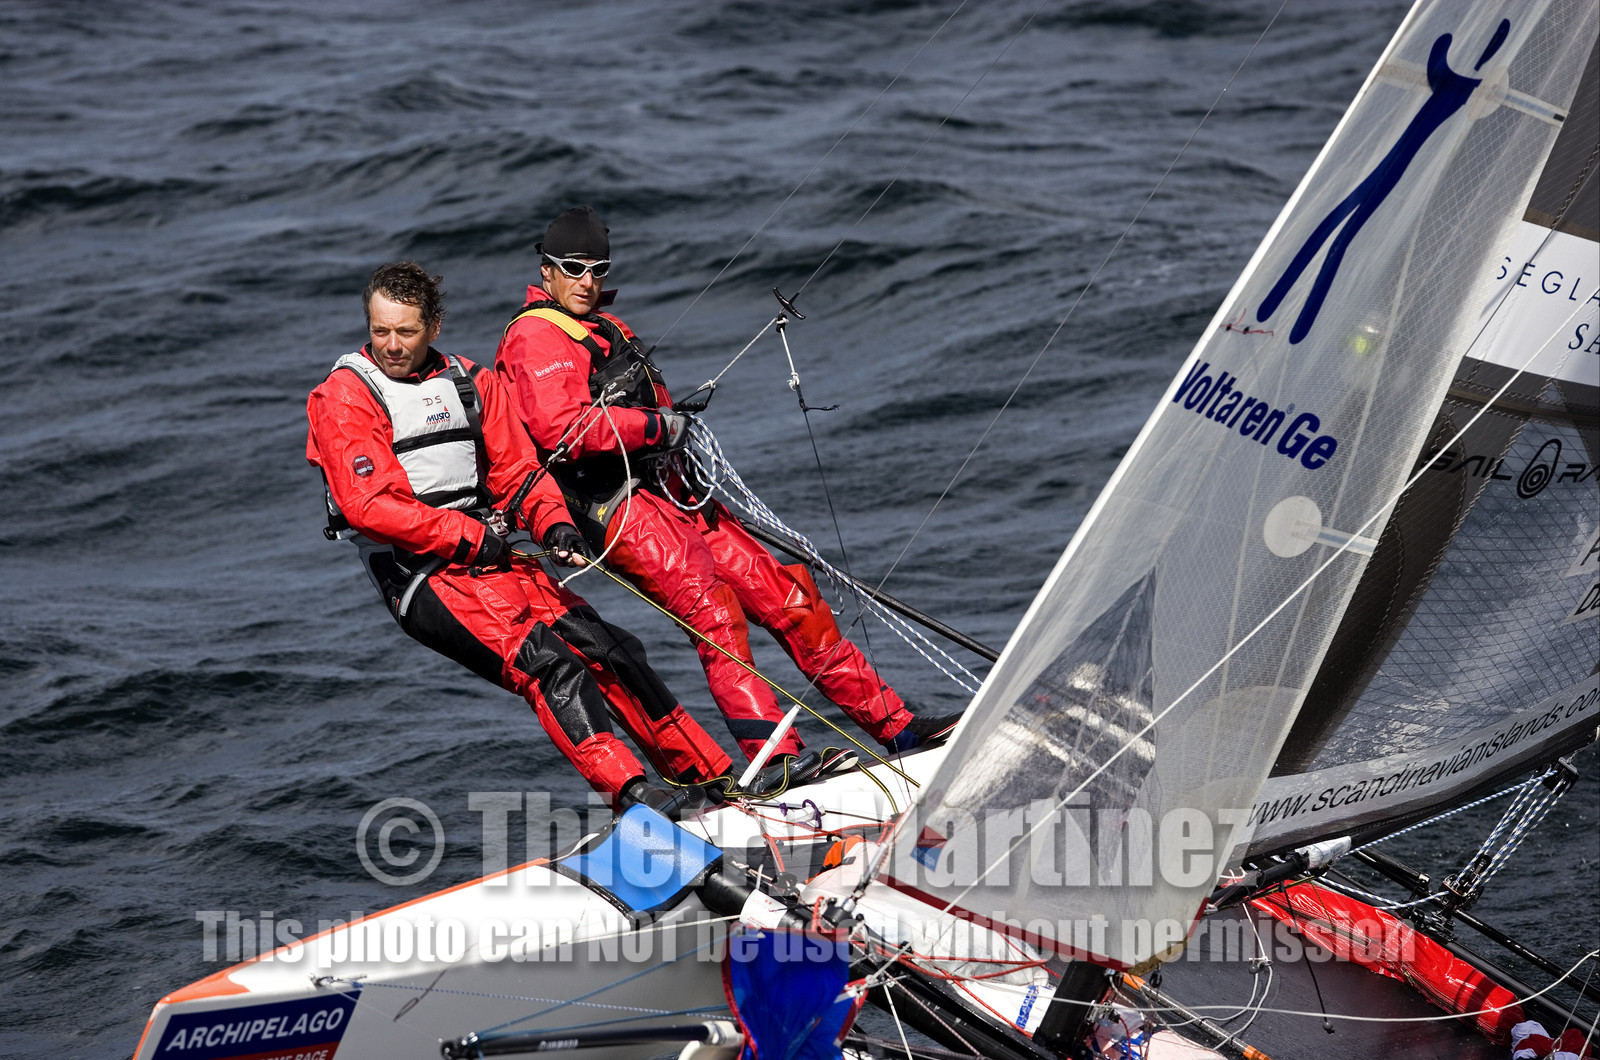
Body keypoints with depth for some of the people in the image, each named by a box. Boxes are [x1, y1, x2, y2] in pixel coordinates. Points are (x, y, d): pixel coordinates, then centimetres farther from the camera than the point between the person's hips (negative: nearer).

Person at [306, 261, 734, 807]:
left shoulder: (471, 382, 14)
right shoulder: (344, 398, -5)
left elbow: (517, 469, 16)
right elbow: (371, 506, -14)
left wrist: (553, 522, -5)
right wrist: (470, 537, -14)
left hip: (492, 555, 6)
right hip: (424, 577, -6)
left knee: (609, 648, -3)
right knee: (546, 663, -26)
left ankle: (711, 775, 3)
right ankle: (629, 792, -37)